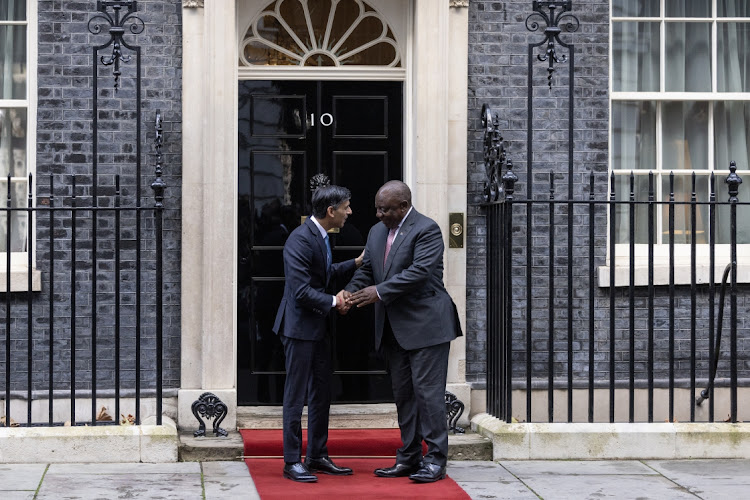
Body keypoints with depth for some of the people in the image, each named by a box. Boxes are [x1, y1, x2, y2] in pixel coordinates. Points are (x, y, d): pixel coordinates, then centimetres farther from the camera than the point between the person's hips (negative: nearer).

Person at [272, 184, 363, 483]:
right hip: (299, 326, -10)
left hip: (318, 326, 10)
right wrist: (334, 302, -15)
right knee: (296, 394, -2)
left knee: (321, 393, 14)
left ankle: (317, 456, 23)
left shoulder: (320, 236, 9)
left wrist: (356, 263, 16)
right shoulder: (300, 240, -21)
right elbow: (301, 291, -25)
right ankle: (292, 461, 5)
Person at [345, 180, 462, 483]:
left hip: (425, 325, -8)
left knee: (427, 391, -6)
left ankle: (435, 461, 0)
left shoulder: (426, 230, -12)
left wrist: (380, 292, -23)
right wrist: (351, 292, -4)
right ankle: (409, 459, 19)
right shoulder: (377, 232, 13)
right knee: (403, 393, 12)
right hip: (394, 330, 8)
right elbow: (366, 270, 16)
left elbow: (419, 271, -22)